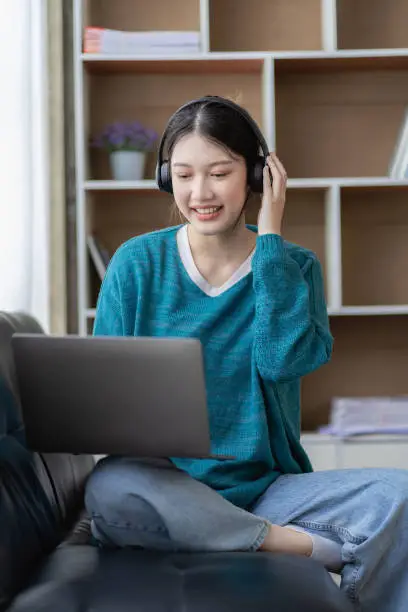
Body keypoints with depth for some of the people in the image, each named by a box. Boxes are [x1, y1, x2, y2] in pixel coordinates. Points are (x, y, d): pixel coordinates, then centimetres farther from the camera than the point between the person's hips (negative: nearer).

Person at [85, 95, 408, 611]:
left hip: (267, 486, 0)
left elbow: (284, 359, -16)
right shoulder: (136, 264, 2)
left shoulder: (292, 268, 5)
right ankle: (308, 546, -23)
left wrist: (270, 237, -9)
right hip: (170, 486, 0)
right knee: (109, 488, -36)